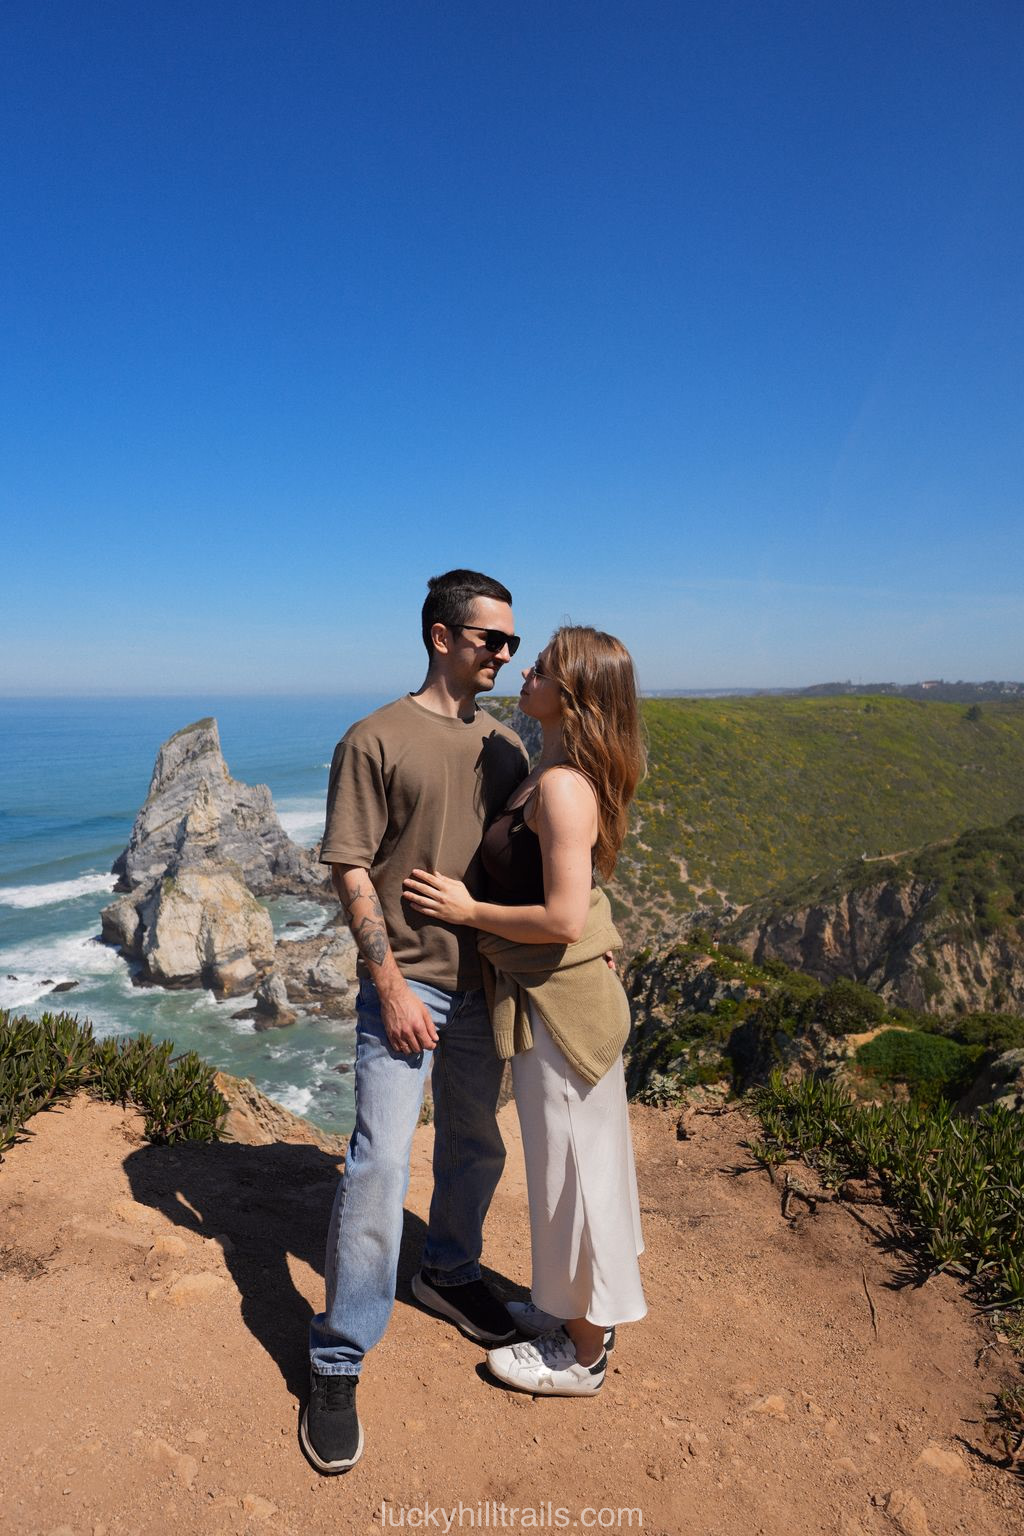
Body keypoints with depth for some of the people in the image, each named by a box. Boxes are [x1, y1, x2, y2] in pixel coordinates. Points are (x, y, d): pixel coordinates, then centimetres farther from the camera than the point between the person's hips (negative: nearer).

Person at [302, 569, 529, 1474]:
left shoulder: (504, 745, 8)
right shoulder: (378, 739, -10)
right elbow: (352, 870, -12)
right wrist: (391, 983, -16)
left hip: (486, 984, 6)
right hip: (406, 986, -6)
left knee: (475, 1146, 20)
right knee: (380, 1164, -3)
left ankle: (450, 1276, 46)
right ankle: (337, 1364, 16)